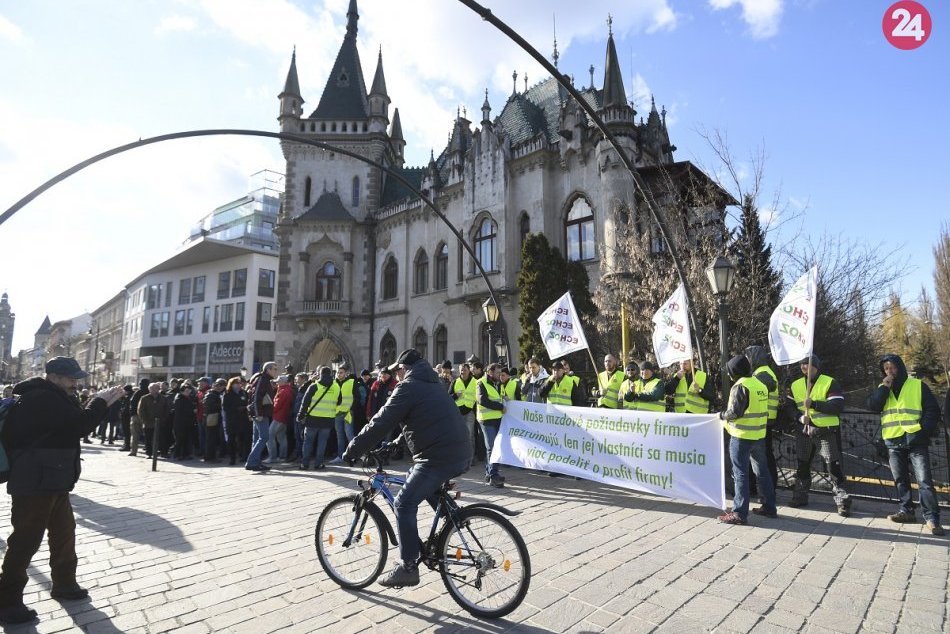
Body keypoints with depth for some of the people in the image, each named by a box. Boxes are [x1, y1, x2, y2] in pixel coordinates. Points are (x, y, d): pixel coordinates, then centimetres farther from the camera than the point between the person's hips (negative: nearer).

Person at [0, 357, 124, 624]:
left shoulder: (52, 399, 13)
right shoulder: (42, 399, -21)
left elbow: (74, 422, 15)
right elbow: (80, 425, -26)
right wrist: (100, 402, -15)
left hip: (52, 482, 10)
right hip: (35, 484, -10)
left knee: (64, 532, 17)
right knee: (26, 540, 0)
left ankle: (64, 584, 31)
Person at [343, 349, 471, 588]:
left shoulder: (408, 387, -5)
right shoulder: (433, 384, 23)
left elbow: (380, 424, -7)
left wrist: (352, 450, 3)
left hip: (439, 457, -9)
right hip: (462, 454, 9)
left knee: (404, 504, 1)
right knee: (421, 481, 32)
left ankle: (408, 567, 4)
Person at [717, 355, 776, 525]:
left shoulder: (741, 386, -15)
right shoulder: (760, 384, 10)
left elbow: (735, 412, -19)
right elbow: (758, 409, 15)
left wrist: (722, 415, 0)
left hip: (742, 436, -8)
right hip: (759, 436, 8)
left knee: (740, 474, -4)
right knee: (762, 471, 18)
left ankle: (739, 513, -2)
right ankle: (769, 507, 28)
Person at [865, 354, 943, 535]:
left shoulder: (918, 385, 3)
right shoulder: (882, 389, 13)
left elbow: (933, 409, 0)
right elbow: (872, 406, -3)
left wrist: (924, 431, -11)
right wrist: (884, 387, -9)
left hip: (915, 441, -4)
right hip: (893, 442, 4)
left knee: (924, 480, -9)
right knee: (900, 479, 10)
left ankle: (932, 518, -7)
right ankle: (906, 511, 18)